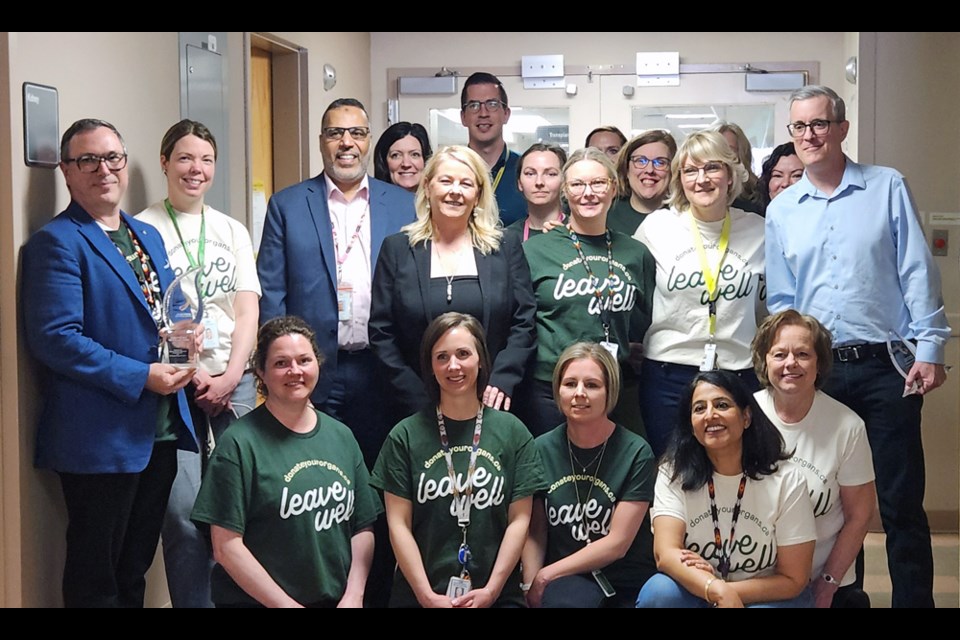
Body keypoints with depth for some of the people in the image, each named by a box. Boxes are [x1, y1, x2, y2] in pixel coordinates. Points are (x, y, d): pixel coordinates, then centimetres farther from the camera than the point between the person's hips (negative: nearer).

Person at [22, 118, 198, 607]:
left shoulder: (149, 236, 14)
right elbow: (55, 338, -19)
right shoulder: (57, 242, -11)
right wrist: (140, 377, -20)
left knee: (135, 567, 18)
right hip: (101, 437, -7)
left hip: (160, 432, 7)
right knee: (96, 579, 6)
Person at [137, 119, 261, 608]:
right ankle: (193, 603, 5)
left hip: (234, 382, 4)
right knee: (185, 515, -8)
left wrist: (230, 376, -5)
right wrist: (196, 377, -8)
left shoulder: (232, 231, 15)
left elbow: (247, 311, 9)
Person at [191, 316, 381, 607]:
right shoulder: (240, 443, -10)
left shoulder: (341, 436, 5)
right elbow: (226, 545, -13)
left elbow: (363, 527, 5)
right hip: (255, 602, -4)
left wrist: (353, 596, -7)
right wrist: (286, 604, -14)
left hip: (336, 599, 4)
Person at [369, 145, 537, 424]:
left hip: (491, 402, 0)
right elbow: (381, 331, 1)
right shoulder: (397, 249, 4)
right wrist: (417, 395, -7)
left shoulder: (506, 247, 6)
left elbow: (524, 323, 3)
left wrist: (503, 380, -11)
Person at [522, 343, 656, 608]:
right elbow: (535, 532, 7)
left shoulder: (636, 453, -7)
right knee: (565, 599, -31)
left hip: (627, 581, 0)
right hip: (568, 579, 0)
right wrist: (530, 585, -9)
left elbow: (617, 543, -9)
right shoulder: (543, 449, 1)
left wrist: (545, 576, -8)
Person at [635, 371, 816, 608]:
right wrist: (718, 590, -40)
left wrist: (728, 591, -21)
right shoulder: (674, 473, -9)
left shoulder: (786, 479, -11)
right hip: (695, 593, 1)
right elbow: (666, 554, -23)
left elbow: (793, 580, -9)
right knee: (658, 593, -30)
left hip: (765, 597, -1)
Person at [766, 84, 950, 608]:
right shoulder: (781, 211, 9)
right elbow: (780, 300, 11)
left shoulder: (887, 188, 2)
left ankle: (913, 598, 12)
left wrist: (929, 349, -7)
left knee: (900, 502, 1)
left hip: (885, 367, -2)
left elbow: (917, 273, -1)